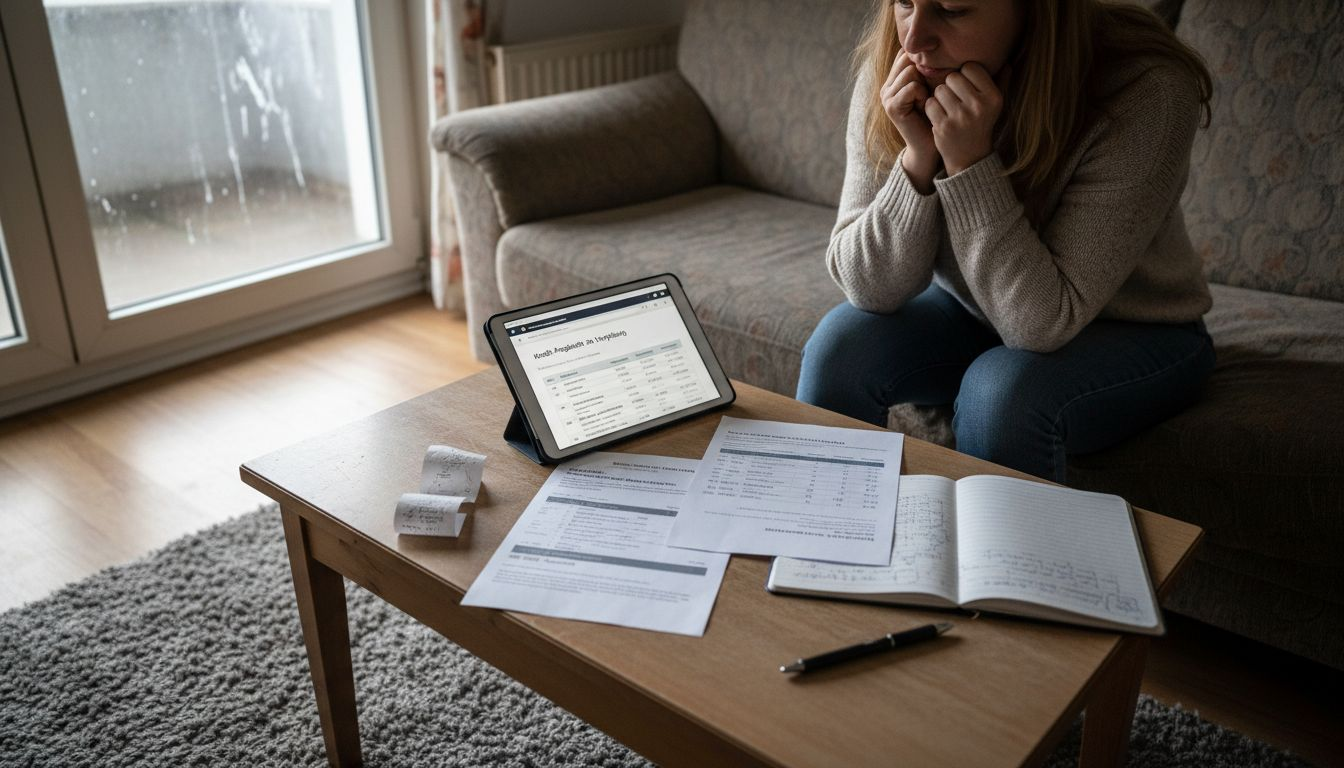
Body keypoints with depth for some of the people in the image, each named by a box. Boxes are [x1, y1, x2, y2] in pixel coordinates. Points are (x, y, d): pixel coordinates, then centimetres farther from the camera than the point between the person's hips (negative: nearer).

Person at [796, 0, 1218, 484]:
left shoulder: (1146, 94, -28)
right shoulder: (890, 74, -18)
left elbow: (1043, 321, -29)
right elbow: (870, 289, -17)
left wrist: (969, 160, -36)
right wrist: (919, 156, -32)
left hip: (1132, 333, -3)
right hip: (968, 313, 3)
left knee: (1002, 391, -31)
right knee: (842, 346, -21)